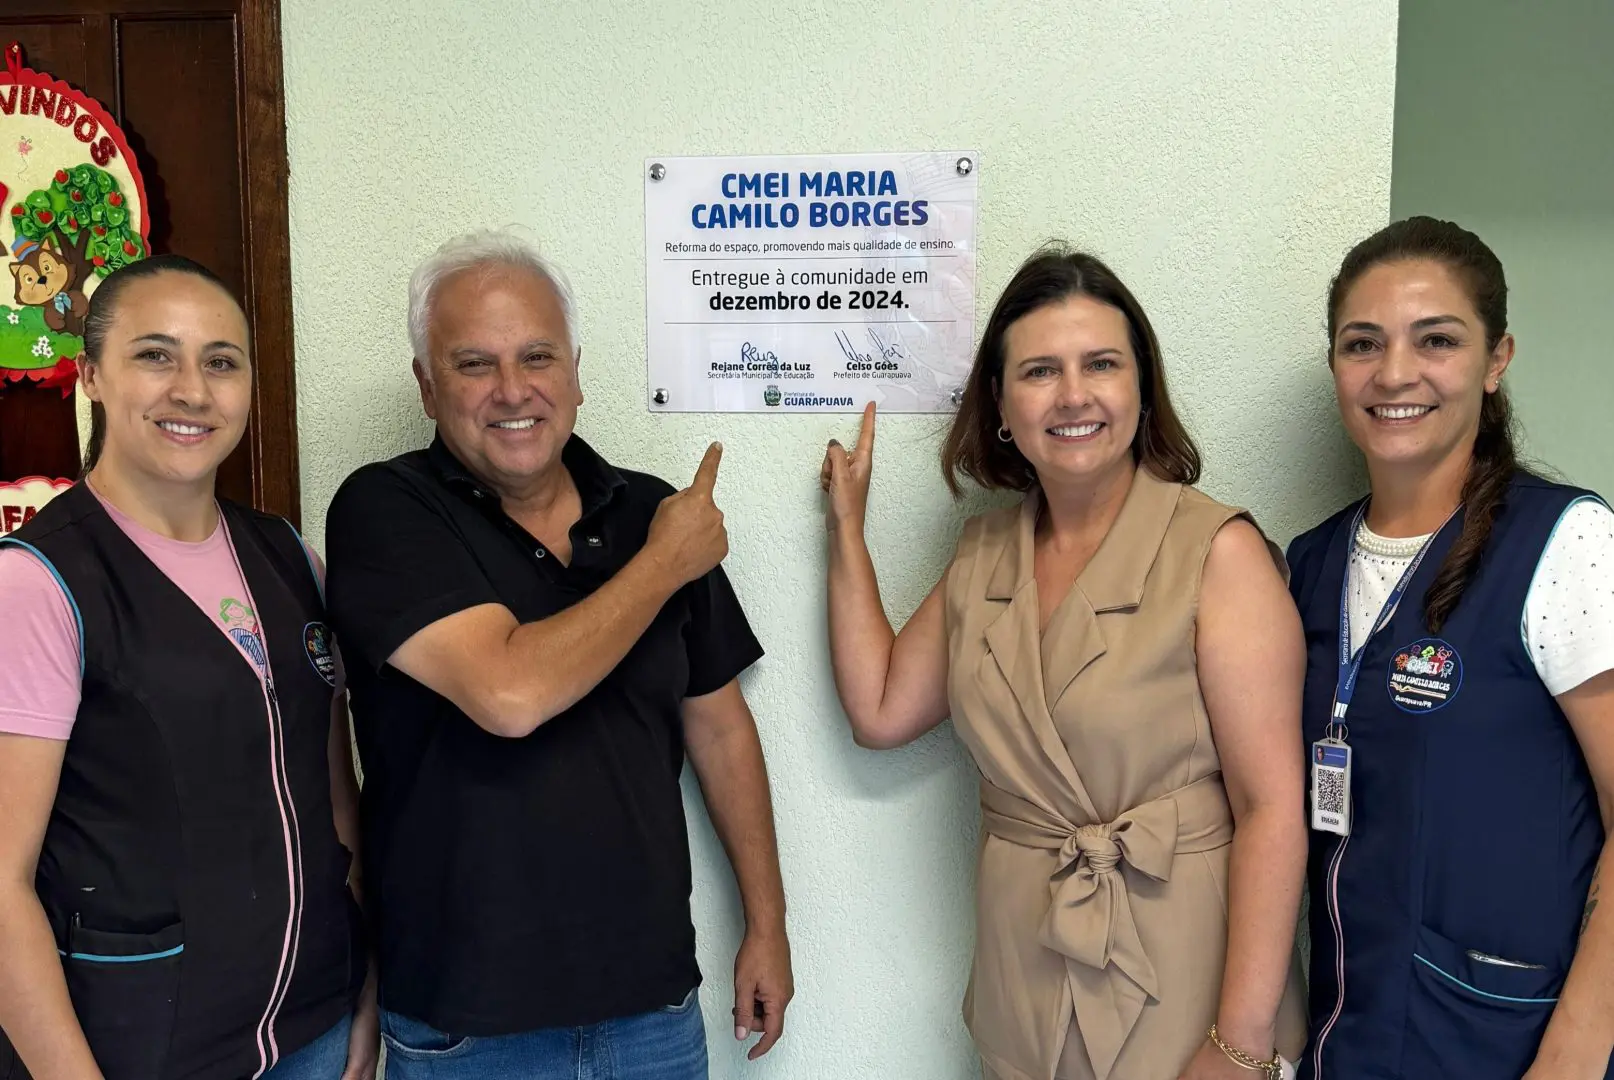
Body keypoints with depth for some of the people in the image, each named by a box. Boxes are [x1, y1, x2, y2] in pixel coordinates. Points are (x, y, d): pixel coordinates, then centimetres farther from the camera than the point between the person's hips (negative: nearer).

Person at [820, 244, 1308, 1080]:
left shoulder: (1216, 551, -15)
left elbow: (1272, 807, -17)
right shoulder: (985, 551, 2)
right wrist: (847, 525, 5)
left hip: (1176, 985, -4)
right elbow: (880, 712, 5)